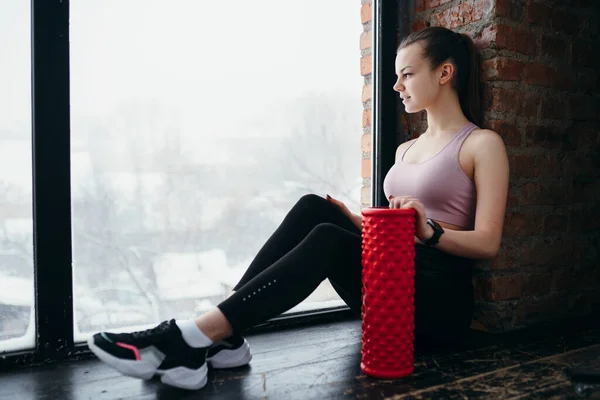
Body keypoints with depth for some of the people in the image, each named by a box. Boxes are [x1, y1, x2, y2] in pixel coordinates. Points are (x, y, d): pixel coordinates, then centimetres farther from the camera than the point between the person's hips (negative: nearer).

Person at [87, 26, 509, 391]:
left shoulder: (482, 144, -1)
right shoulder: (406, 149, 20)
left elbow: (487, 242, -9)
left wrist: (430, 232, -27)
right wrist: (353, 221, 1)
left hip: (440, 298, -6)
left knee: (329, 240, -31)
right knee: (314, 210, -18)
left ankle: (195, 337, -33)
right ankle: (224, 337, -25)